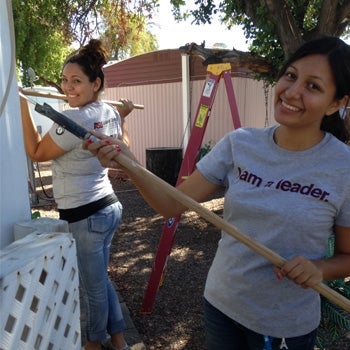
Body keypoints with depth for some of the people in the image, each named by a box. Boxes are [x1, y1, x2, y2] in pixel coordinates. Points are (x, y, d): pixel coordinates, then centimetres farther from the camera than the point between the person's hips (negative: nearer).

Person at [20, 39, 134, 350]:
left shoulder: (72, 119, -22)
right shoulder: (110, 113, 3)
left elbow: (36, 153, -9)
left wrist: (22, 105, -6)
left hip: (84, 216, -9)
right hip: (108, 206, 9)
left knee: (93, 286, 15)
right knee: (100, 279, 24)